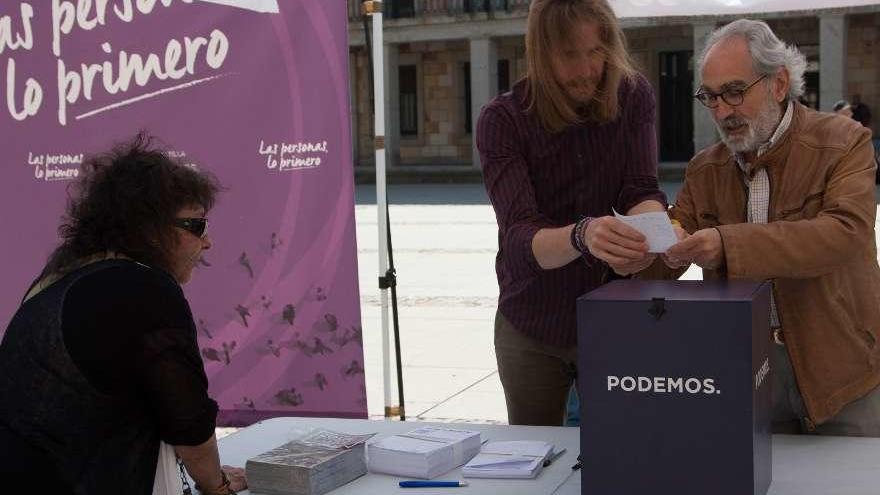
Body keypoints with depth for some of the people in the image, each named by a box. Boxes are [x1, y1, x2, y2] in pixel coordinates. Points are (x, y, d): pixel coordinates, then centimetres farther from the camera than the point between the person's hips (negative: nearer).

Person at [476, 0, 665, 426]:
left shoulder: (633, 97, -8)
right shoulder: (502, 120, -17)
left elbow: (642, 192, -17)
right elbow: (519, 239, -28)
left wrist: (647, 230, -41)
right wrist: (582, 236, -49)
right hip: (532, 329, -1)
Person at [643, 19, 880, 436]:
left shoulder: (844, 143, -7)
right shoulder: (704, 170, 7)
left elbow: (846, 233, -23)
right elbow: (667, 259, 6)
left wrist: (729, 245, -35)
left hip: (841, 368, -3)